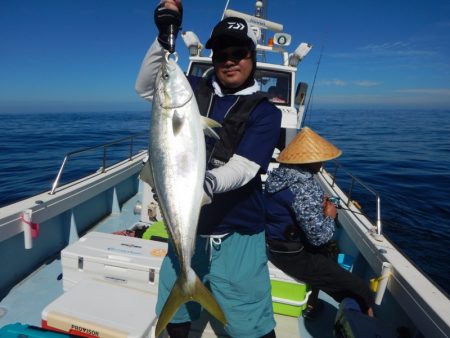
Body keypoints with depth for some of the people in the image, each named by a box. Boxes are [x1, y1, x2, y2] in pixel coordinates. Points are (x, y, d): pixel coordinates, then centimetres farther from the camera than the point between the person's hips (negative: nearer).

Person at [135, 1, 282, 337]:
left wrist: (209, 182, -38)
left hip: (237, 236, -3)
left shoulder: (265, 111, -7)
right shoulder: (195, 90, 5)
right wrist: (165, 36, -13)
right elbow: (146, 87, -3)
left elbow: (242, 168, -18)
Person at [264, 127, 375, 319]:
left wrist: (319, 204, 4)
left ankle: (312, 305, 41)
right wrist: (329, 216, -6)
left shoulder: (279, 174, 0)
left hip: (273, 243, 10)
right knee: (362, 292, -2)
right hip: (293, 255, -9)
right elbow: (319, 236, -25)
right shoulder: (304, 187, -27)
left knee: (330, 249, 33)